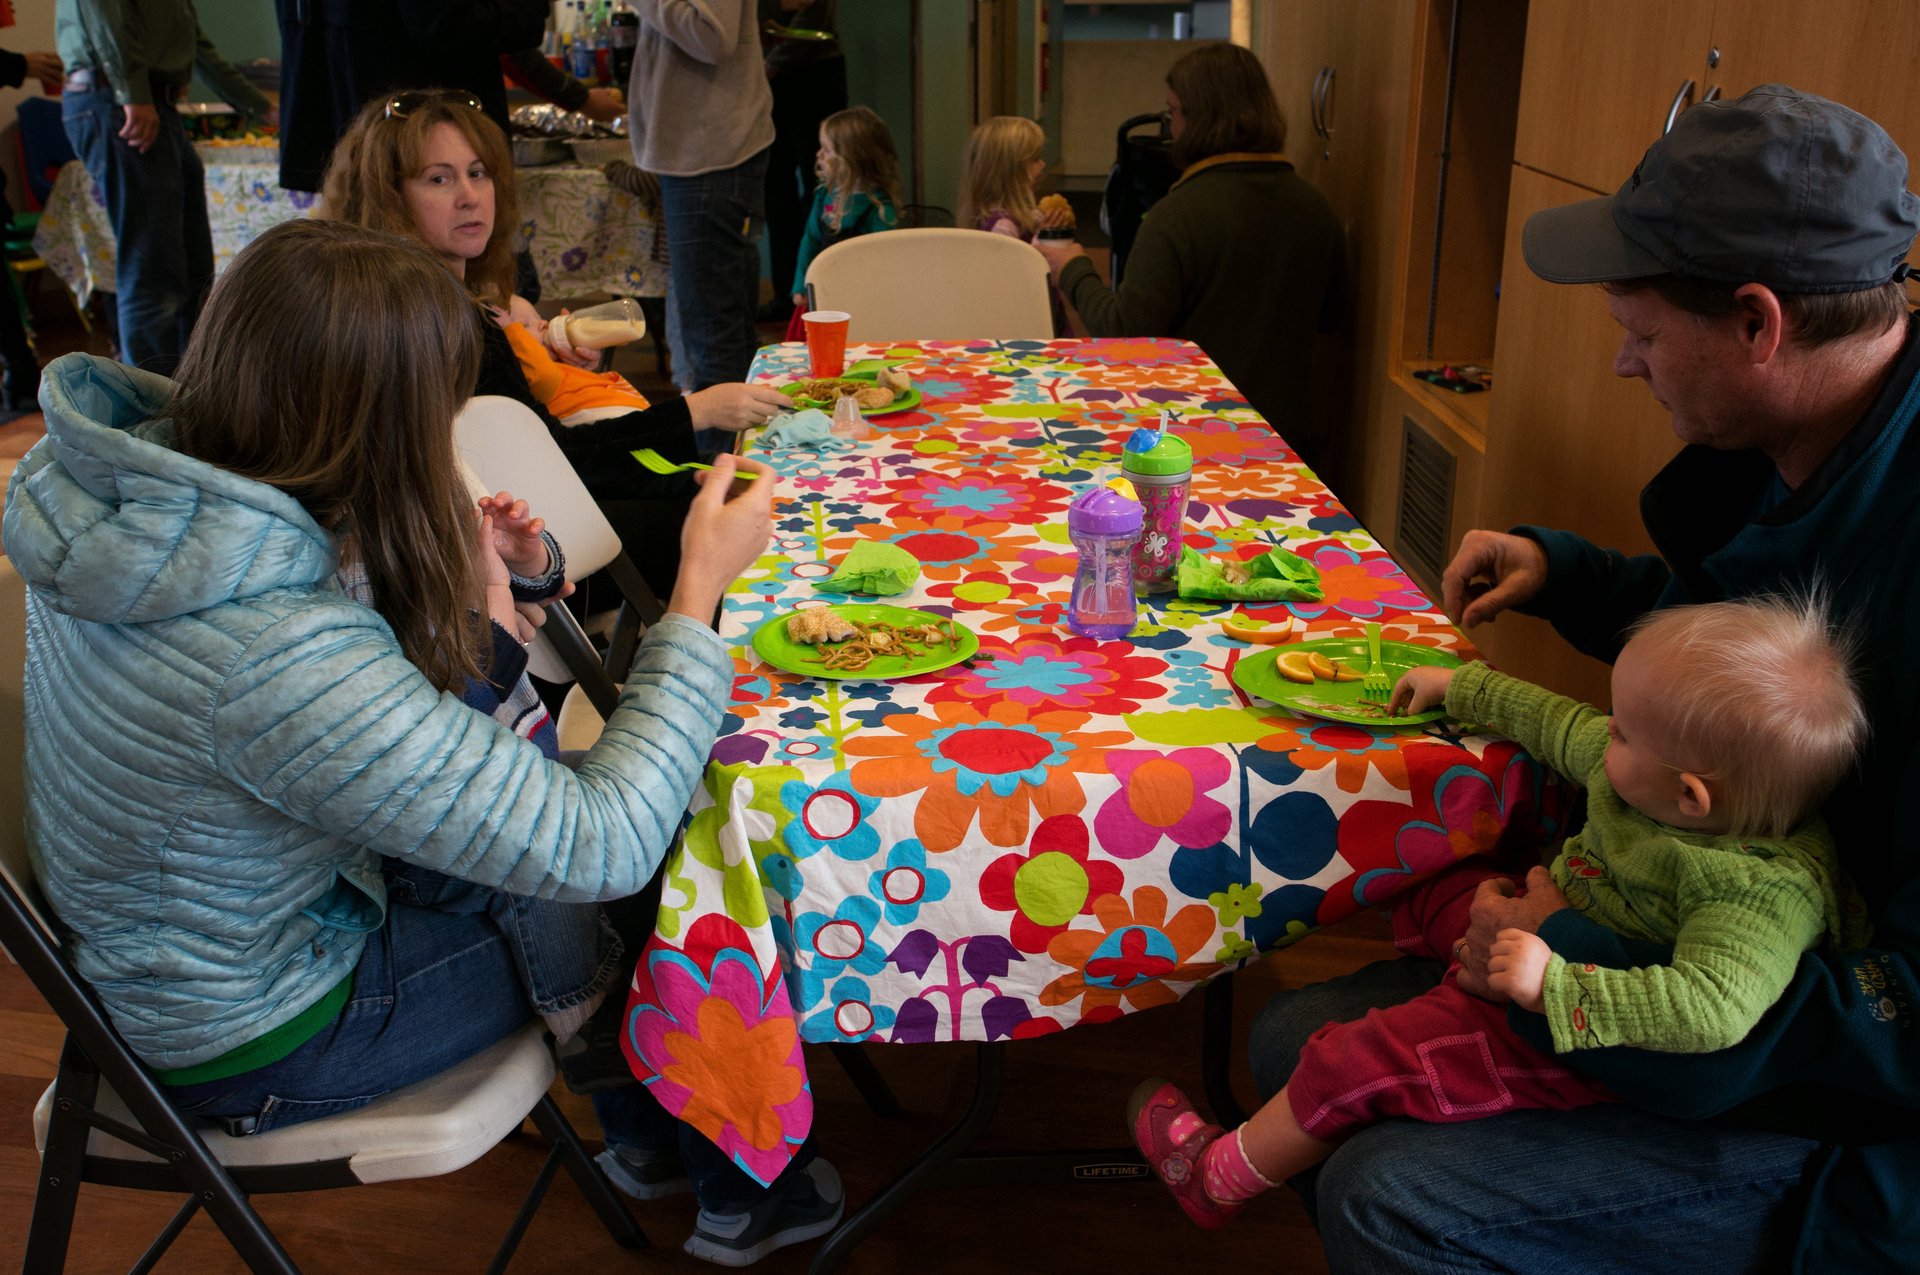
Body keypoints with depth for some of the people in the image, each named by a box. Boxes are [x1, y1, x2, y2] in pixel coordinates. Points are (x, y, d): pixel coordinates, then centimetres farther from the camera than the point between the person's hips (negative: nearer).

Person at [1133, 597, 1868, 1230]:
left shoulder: (1765, 893, -35)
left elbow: (1710, 1010, -46)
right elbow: (1557, 724, 5)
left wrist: (1555, 984, -46)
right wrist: (1456, 687, 16)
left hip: (1575, 1033, -8)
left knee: (1350, 1063, -6)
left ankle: (1217, 1180, 18)